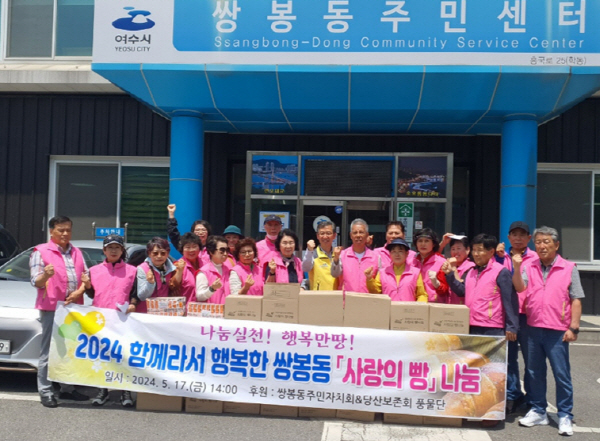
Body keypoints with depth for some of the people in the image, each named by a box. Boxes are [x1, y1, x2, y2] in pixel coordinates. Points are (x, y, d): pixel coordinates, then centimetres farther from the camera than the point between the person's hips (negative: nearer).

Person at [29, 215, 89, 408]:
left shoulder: (76, 252, 16)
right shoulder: (41, 251, 0)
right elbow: (36, 282, -7)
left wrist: (79, 292, -6)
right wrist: (45, 275, -29)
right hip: (51, 307, -5)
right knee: (49, 351, -3)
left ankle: (67, 388, 20)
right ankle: (46, 392, 2)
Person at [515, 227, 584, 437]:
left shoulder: (569, 268, 0)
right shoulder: (530, 268, 7)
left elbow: (576, 300, -1)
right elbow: (520, 287, -8)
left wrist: (573, 327, -7)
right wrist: (517, 268, -22)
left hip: (557, 331, -3)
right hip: (533, 329, 3)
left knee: (562, 374, 2)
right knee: (535, 372, 12)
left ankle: (565, 416, 13)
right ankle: (538, 412, 24)